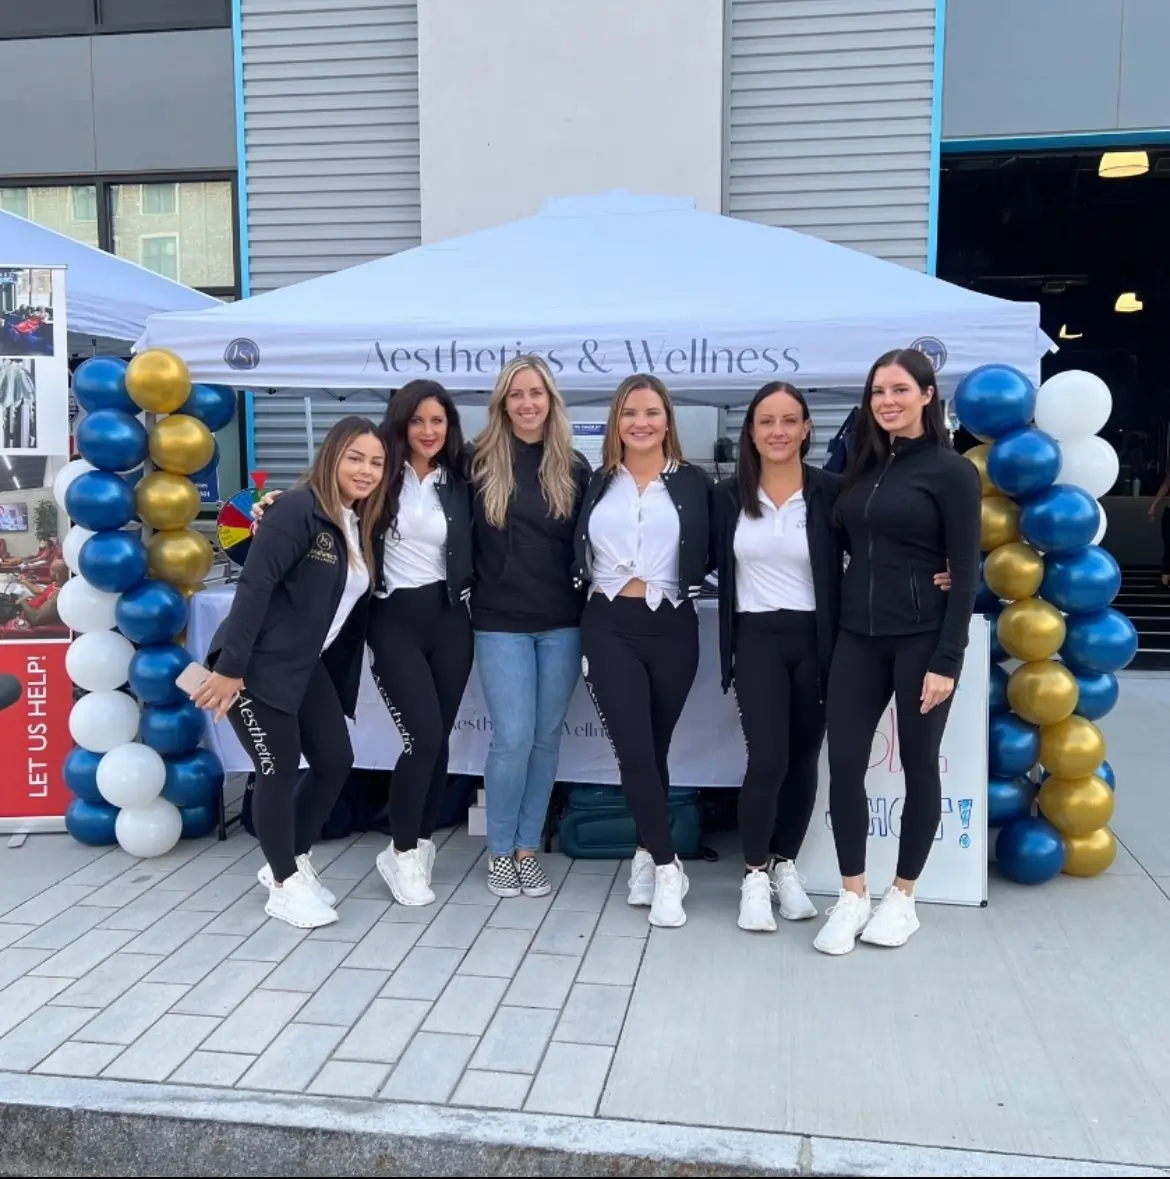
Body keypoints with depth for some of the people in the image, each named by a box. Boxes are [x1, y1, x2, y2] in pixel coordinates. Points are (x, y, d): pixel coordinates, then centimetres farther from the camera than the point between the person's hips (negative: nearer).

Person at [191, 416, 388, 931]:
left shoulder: (365, 527, 8)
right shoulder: (298, 511, -17)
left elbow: (355, 605, 11)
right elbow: (254, 587, -22)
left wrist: (341, 673, 9)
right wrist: (229, 667, -25)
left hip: (308, 666, 8)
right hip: (257, 665, -8)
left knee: (336, 760, 9)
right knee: (280, 771, 1)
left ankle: (293, 859, 30)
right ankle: (284, 884, 19)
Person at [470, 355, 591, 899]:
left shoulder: (573, 468, 5)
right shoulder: (481, 462, -1)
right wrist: (468, 598, -4)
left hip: (562, 623, 2)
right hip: (501, 622, -2)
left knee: (547, 736, 8)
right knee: (512, 738, -4)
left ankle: (527, 849, 22)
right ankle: (499, 852, 15)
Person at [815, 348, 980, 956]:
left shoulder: (951, 472, -6)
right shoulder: (864, 467, 10)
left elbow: (965, 573, -9)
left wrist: (946, 660, -14)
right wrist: (830, 633, 3)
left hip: (921, 638, -5)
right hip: (858, 636, 5)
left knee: (918, 765, 8)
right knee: (844, 762, 1)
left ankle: (902, 896, 22)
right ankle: (852, 896, 15)